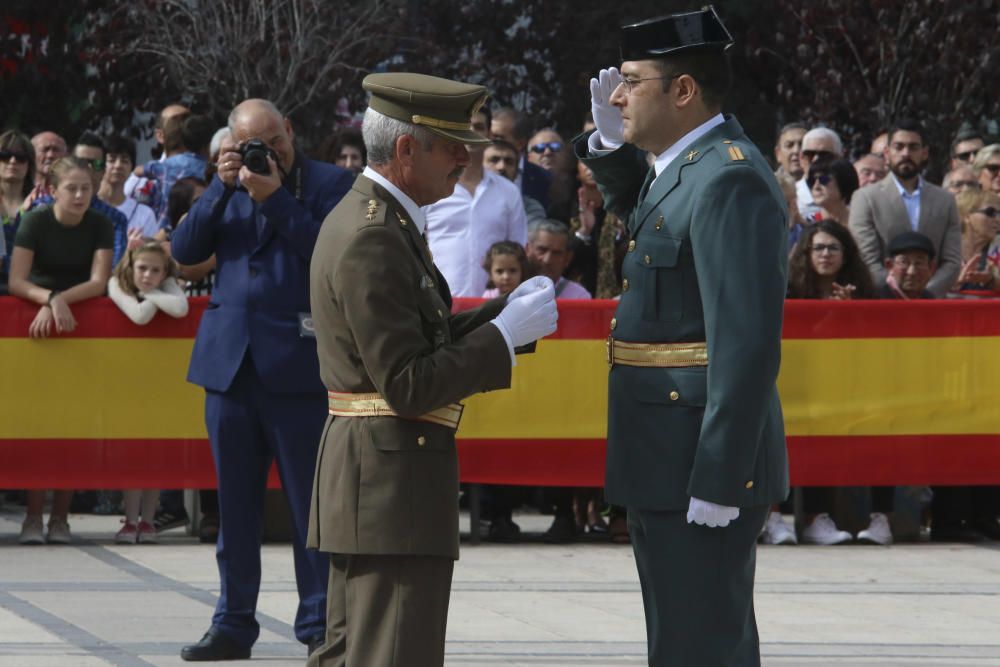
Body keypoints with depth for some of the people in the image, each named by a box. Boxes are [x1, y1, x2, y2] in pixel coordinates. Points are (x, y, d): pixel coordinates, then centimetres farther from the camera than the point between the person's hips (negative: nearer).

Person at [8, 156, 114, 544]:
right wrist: (50, 300, -32)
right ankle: (33, 516, -9)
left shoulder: (100, 227, -5)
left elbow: (98, 282, -12)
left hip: (83, 323, 1)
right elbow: (17, 282, -16)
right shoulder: (35, 223, -10)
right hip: (37, 323, -1)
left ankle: (61, 516, 0)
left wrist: (60, 301, -24)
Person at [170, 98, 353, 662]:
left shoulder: (331, 183, 2)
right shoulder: (231, 187, 15)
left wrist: (275, 197, -14)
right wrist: (222, 187, -3)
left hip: (297, 366, -4)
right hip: (229, 361, 4)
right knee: (234, 502, 7)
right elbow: (185, 250, 6)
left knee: (312, 500, -2)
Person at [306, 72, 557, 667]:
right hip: (392, 477, -11)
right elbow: (408, 385, -22)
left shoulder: (363, 218, 14)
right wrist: (506, 333, -16)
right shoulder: (372, 239, -19)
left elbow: (419, 342, 19)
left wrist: (506, 310, 7)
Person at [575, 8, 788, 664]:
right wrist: (611, 146, 18)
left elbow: (747, 342, -25)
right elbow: (640, 213, 38)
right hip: (670, 465, 11)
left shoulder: (729, 180, -19)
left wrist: (719, 482, -27)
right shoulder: (689, 167, 13)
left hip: (703, 465, -11)